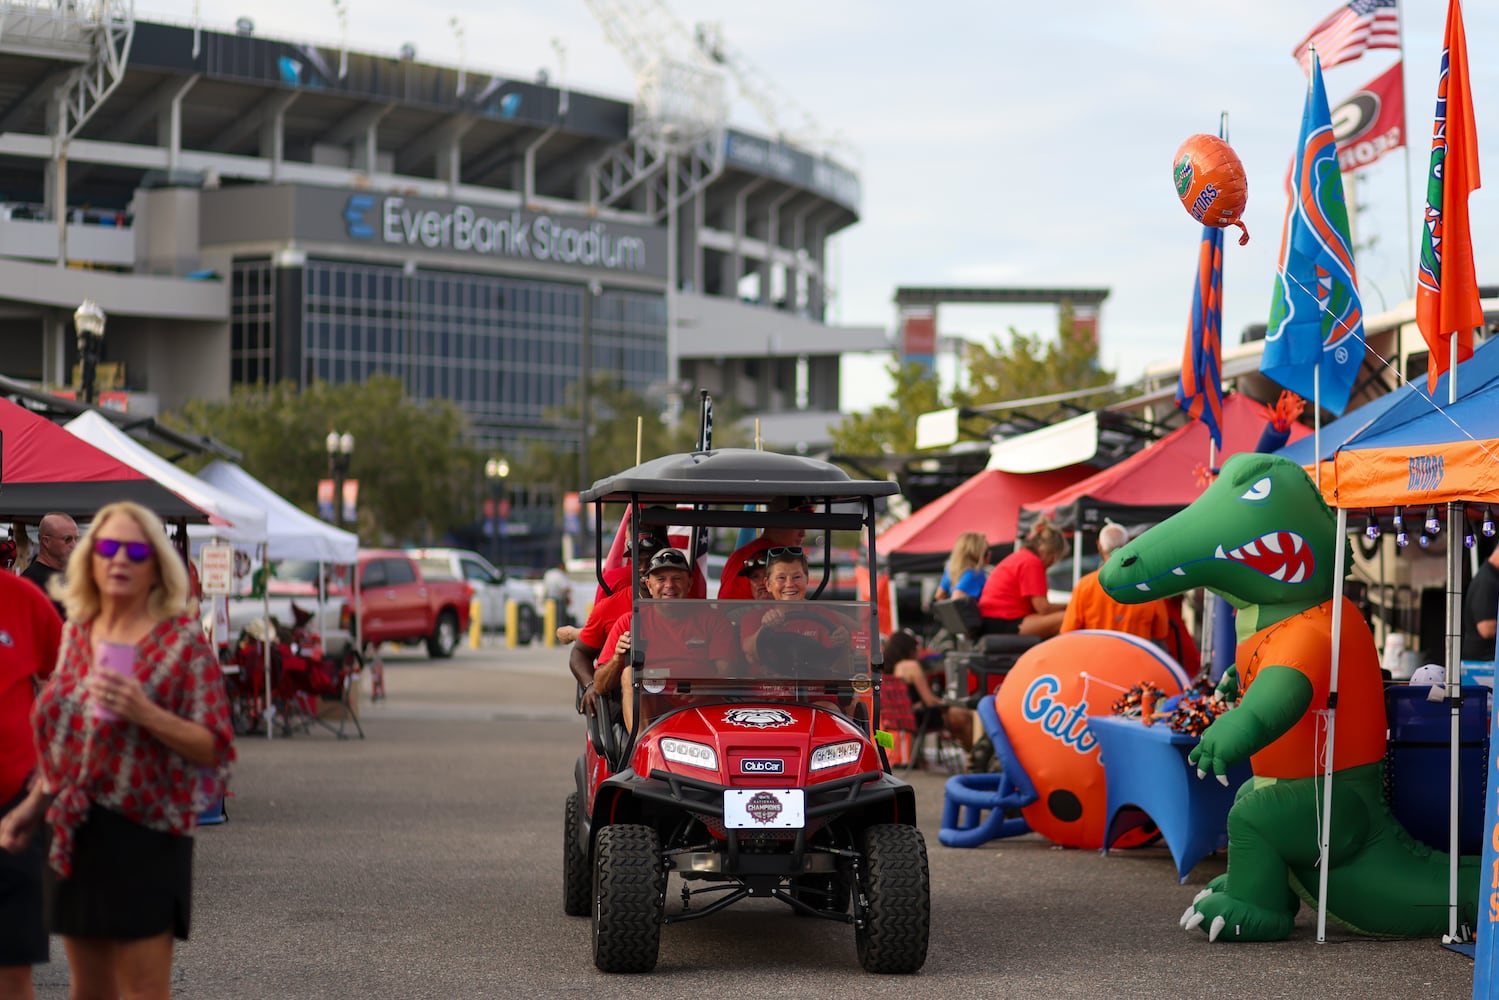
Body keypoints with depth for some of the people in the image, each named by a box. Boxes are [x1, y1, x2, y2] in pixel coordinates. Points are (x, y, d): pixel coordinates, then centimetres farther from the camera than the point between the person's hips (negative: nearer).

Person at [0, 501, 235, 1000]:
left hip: (144, 833, -6)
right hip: (75, 834, 6)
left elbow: (214, 748, -10)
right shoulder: (77, 632, 11)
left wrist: (145, 712, -23)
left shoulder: (183, 641, -6)